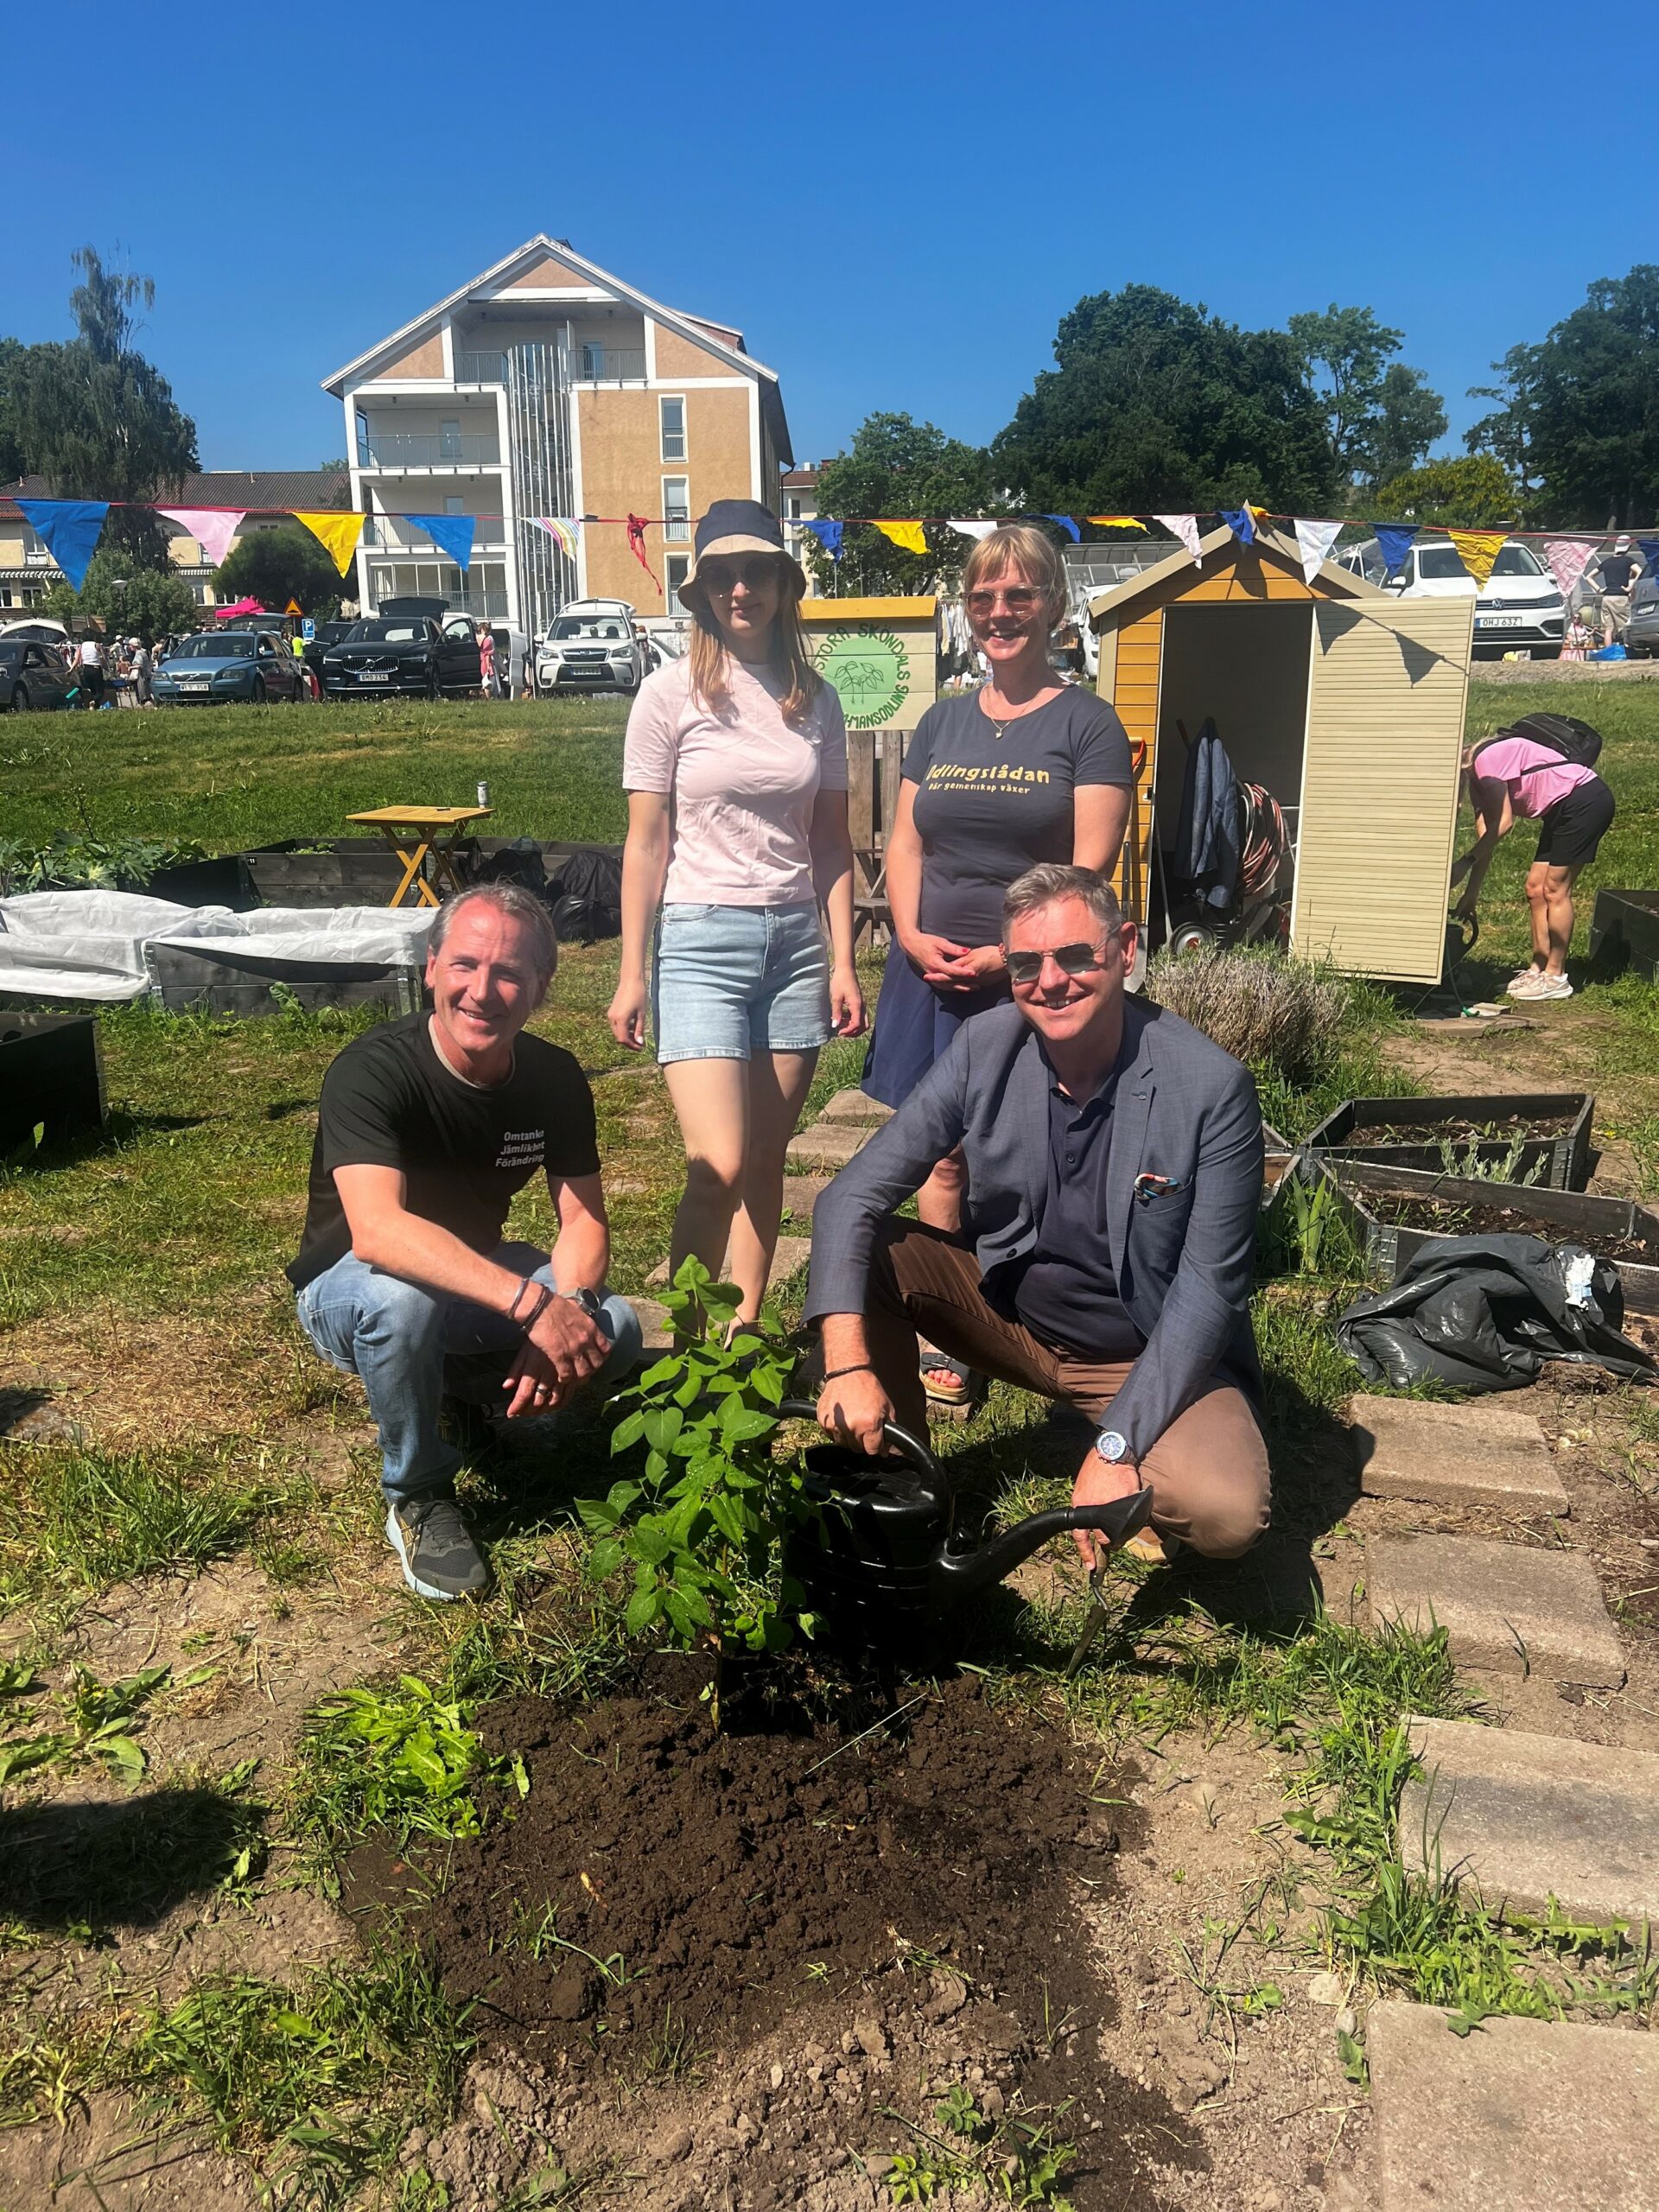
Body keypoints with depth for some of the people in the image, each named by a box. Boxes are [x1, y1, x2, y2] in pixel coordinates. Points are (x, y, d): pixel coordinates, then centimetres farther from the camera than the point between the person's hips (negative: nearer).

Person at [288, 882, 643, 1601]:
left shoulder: (555, 1077, -11)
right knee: (403, 1292, -39)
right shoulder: (373, 1070, -28)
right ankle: (418, 1496, -13)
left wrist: (571, 1310, -31)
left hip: (476, 1277, 5)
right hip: (348, 1290, -5)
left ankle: (477, 1395, 12)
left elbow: (583, 1220, -8)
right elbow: (376, 1230, -43)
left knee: (615, 1332, -19)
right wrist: (531, 1302, -52)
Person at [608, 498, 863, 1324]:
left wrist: (842, 964, 6)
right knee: (718, 1167, -12)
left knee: (766, 1161, 8)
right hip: (700, 940, -4)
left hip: (794, 940, 4)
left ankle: (744, 1331, 23)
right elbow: (646, 844, -2)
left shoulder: (815, 700, 8)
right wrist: (632, 975, -4)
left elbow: (831, 843, 11)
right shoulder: (670, 695, -2)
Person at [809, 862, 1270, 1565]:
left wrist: (1117, 1446, -27)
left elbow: (1208, 1286, -20)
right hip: (1011, 1315, 4)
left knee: (1225, 1513, -31)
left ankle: (1137, 1484, 5)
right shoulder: (983, 1047, -13)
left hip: (1151, 1353, -3)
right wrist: (847, 1363, -30)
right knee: (865, 1250, -18)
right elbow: (852, 1197, -15)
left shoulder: (1212, 1087, -21)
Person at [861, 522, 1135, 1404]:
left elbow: (1088, 868, -8)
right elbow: (905, 843, 14)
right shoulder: (942, 721, 14)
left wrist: (1009, 953, -15)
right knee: (941, 1155, 6)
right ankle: (941, 1339, 16)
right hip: (932, 973, 5)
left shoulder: (1085, 723, -1)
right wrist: (913, 935, -3)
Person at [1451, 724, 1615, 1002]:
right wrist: (1471, 894, 8)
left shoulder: (1485, 760, -14)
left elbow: (1503, 824, -18)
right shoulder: (1478, 783, 14)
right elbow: (1487, 839, 11)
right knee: (1535, 888, 8)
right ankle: (1538, 969, 13)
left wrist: (1465, 862, -18)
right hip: (1563, 811, 10)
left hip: (1585, 799, -10)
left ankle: (1556, 977, -2)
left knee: (1554, 890, -8)